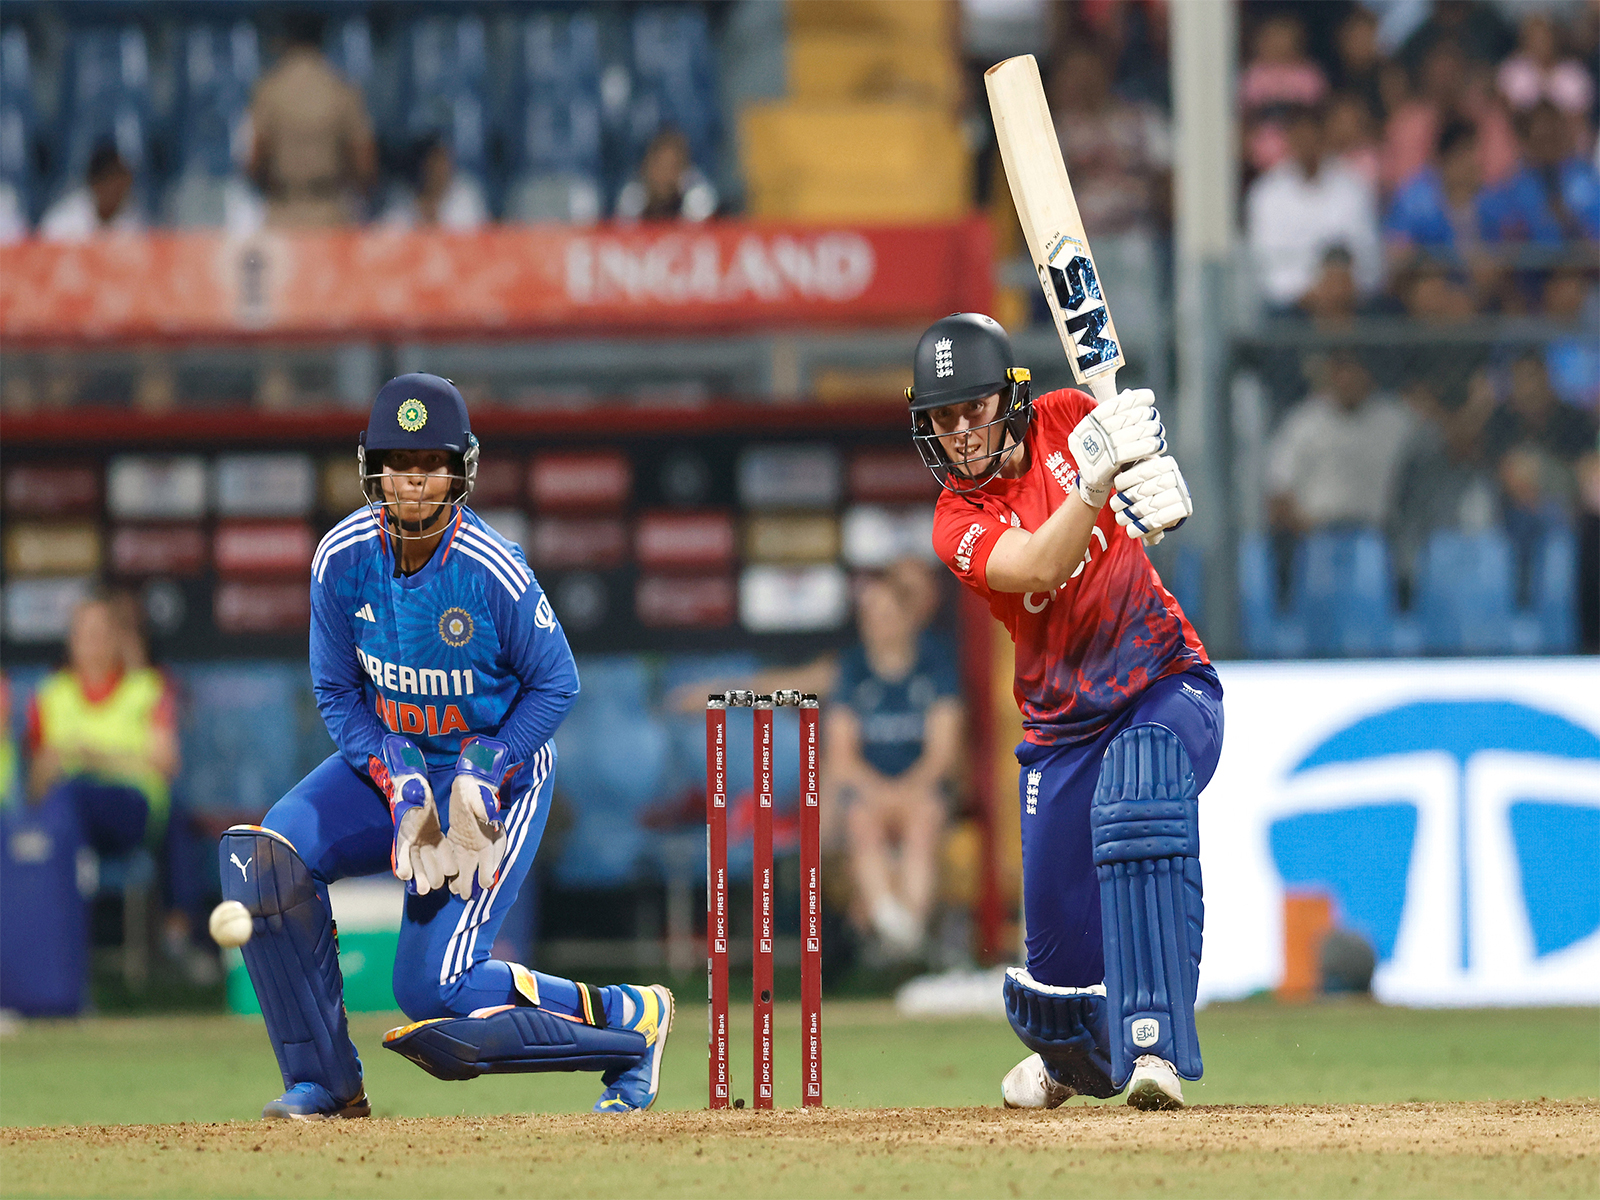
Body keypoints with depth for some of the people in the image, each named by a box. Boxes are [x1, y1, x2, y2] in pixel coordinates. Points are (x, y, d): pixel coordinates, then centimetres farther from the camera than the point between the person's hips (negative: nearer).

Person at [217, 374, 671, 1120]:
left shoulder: (495, 574, -25)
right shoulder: (342, 560, -13)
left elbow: (554, 686, -11)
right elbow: (338, 694, -3)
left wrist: (483, 778, -23)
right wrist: (399, 786, -18)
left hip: (497, 770, -5)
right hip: (388, 757, 5)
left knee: (433, 989, -17)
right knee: (265, 856, -20)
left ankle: (632, 1020, 5)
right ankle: (325, 1080, -8)